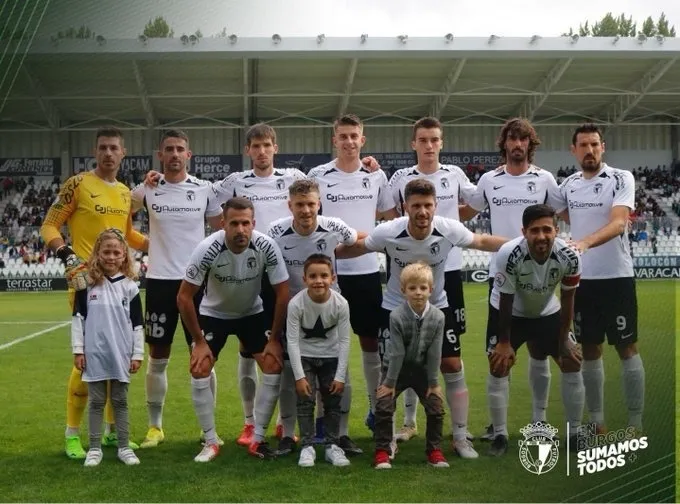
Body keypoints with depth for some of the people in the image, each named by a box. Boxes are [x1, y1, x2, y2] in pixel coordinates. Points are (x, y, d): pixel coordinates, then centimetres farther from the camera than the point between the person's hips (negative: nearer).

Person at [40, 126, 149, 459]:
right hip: (87, 282, -7)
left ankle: (112, 430, 22)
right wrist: (67, 256, -20)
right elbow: (49, 225, -5)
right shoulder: (78, 184, -5)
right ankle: (72, 435, 5)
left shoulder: (126, 193, 14)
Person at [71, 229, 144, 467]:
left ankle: (124, 447, 18)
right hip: (95, 354, 0)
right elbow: (78, 318, 2)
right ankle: (95, 448, 16)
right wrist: (78, 350, -2)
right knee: (96, 401, 8)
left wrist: (138, 354, 0)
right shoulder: (87, 283, -1)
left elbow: (137, 322, 3)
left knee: (120, 401, 10)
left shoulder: (129, 286, 1)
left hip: (121, 354, 1)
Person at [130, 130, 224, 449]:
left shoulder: (205, 190, 2)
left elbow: (223, 232, 10)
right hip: (160, 281, 0)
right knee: (157, 359, 6)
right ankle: (155, 426, 17)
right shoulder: (147, 189, 1)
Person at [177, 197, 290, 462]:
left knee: (274, 366, -13)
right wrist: (199, 341, -17)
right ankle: (211, 442, 2)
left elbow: (282, 293, -15)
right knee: (199, 370, -14)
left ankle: (257, 439, 1)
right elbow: (184, 297, -21)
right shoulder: (208, 249, -30)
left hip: (252, 313, 1)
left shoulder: (266, 247, -27)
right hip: (213, 313, -1)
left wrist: (274, 338, -13)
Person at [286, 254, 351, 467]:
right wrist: (299, 376, -20)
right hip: (304, 356, -1)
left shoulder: (341, 304, -23)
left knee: (333, 402, 2)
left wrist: (340, 376, -15)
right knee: (305, 401, -6)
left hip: (331, 357, 1)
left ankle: (332, 446, 14)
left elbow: (344, 341, -15)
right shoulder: (296, 304, -26)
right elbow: (292, 340, -20)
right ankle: (307, 446, 3)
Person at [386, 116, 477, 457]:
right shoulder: (401, 178, 0)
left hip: (448, 272, 0)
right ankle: (410, 422, 24)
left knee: (451, 359, -1)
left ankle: (460, 434, 2)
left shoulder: (454, 175, 4)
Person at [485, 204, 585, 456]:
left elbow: (567, 299, -12)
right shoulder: (509, 255, -36)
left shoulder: (569, 257, -28)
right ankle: (500, 436, 2)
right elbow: (505, 300, -22)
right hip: (510, 312, -3)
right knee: (498, 367, -11)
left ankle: (575, 434, 13)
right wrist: (505, 342, -15)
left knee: (573, 363, 0)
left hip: (548, 312, 3)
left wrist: (564, 338, -6)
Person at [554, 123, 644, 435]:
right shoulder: (567, 185, 6)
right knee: (590, 352, 9)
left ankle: (635, 424, 8)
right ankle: (597, 422, 18)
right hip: (582, 278, 4)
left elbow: (618, 223, -24)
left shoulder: (622, 178, -8)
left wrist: (586, 242, -38)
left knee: (627, 350, 1)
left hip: (617, 276, -4)